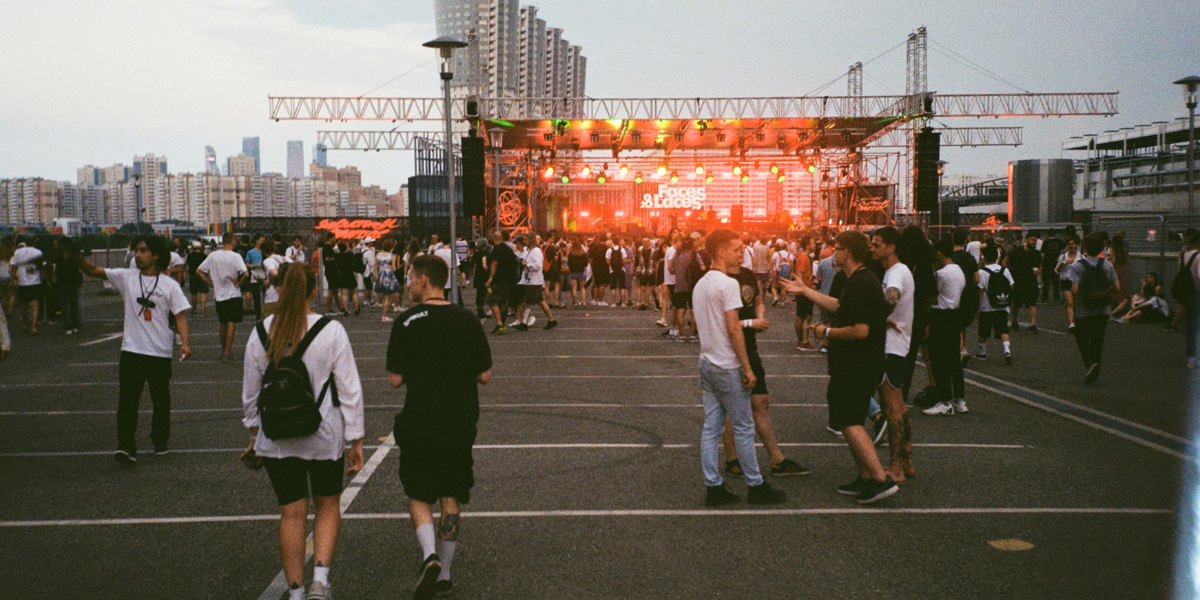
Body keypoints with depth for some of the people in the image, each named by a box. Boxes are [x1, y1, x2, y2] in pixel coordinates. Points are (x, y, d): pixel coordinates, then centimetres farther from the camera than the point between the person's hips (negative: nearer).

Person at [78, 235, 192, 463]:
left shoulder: (170, 285, 0)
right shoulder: (126, 277, 4)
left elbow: (180, 314, -4)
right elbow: (94, 271, -2)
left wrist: (185, 342, -16)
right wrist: (78, 259, -21)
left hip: (161, 352, -1)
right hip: (131, 350, 1)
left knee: (161, 401, 11)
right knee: (127, 401, -7)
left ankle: (160, 442, 28)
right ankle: (126, 448, -9)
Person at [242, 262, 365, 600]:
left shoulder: (261, 332, -3)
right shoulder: (331, 331, -11)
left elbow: (250, 392, 7)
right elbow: (350, 390, -9)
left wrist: (254, 432, 21)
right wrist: (356, 441, -2)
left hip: (276, 437, 2)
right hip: (325, 436, -2)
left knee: (292, 513, 11)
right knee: (328, 505, 17)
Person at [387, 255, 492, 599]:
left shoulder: (407, 322, -9)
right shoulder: (467, 321, 0)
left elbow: (395, 379, -8)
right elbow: (485, 376, 2)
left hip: (419, 422, -3)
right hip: (461, 421, 3)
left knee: (419, 495, 10)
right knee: (451, 497, 13)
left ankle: (429, 556, -12)